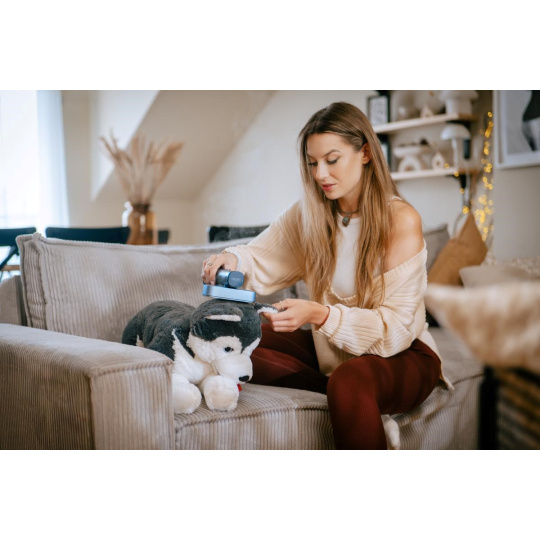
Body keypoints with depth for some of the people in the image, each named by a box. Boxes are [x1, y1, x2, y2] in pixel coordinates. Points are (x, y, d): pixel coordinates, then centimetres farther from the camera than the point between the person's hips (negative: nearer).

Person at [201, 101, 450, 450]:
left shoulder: (401, 219, -16)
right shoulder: (308, 214, -1)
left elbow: (395, 328, -20)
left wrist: (319, 314, -33)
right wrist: (233, 259, -21)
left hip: (400, 356, -6)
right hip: (331, 347, 6)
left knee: (349, 381, -39)